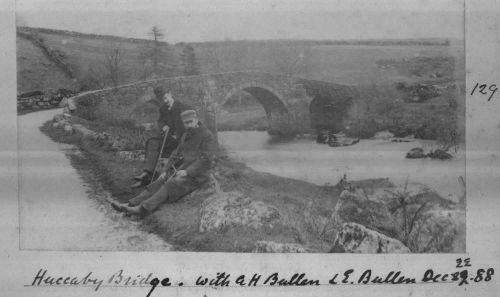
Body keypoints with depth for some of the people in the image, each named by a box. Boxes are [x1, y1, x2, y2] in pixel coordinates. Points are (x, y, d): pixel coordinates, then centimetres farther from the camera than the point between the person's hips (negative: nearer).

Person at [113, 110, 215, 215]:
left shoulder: (207, 135, -9)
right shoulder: (186, 136, 16)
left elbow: (205, 159, -17)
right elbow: (176, 155, 18)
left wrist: (187, 172, -24)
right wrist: (166, 171, 3)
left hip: (198, 174, -7)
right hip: (185, 169, 8)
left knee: (171, 184, -29)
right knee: (160, 182, -12)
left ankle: (143, 209, -43)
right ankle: (131, 205, -22)